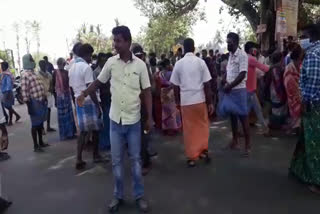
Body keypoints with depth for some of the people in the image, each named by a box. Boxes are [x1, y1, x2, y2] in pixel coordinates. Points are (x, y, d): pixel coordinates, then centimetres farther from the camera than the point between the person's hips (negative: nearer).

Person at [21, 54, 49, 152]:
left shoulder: (34, 72, 14)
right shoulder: (25, 75, -12)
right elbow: (24, 92, -17)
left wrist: (45, 99, 18)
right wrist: (29, 106, -18)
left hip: (42, 101, 8)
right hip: (34, 102, -8)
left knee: (40, 123, 16)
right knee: (35, 124, 0)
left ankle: (41, 142, 29)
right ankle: (35, 146, 10)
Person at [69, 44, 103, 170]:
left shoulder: (72, 68, 12)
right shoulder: (86, 67, -14)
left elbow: (71, 88, 15)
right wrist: (98, 105, -18)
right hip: (89, 102, -8)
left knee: (83, 131, 10)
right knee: (95, 129, 9)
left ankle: (79, 160, 6)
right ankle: (96, 155, 22)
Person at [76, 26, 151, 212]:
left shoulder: (140, 64, -6)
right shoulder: (111, 62, -2)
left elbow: (147, 92, -2)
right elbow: (99, 82, 12)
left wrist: (150, 118, -5)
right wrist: (84, 94, -5)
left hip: (134, 121, -2)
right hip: (115, 120, 2)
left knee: (135, 159, 11)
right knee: (116, 161, 12)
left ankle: (140, 195, 27)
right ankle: (118, 195, 29)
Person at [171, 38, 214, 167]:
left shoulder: (178, 64, 0)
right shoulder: (201, 62, -3)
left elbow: (175, 85, 2)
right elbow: (207, 84, -4)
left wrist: (177, 101, 14)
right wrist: (210, 102, 2)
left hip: (185, 100, 0)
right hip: (200, 99, 0)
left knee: (189, 129, 8)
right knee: (203, 126, 19)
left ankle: (191, 157, 15)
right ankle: (203, 150, 20)